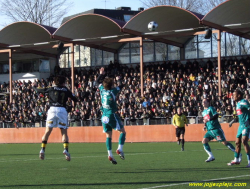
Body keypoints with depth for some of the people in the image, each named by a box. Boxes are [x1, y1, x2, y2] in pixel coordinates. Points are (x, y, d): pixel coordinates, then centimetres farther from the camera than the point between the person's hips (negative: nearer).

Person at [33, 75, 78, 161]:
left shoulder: (51, 89, 11)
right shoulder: (66, 90, 11)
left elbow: (39, 90, 18)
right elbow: (75, 99, 15)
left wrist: (34, 87, 38)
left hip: (52, 109, 0)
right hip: (62, 110, 0)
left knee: (47, 131, 6)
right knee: (64, 132, 4)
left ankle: (42, 150, -1)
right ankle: (66, 150, -12)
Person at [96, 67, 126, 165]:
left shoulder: (102, 90, 3)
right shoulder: (113, 91, -10)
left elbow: (97, 82, 22)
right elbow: (120, 87, 7)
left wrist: (101, 74, 32)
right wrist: (119, 80, 25)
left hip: (104, 116, 6)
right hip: (112, 115, -6)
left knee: (108, 135, 6)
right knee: (123, 132, 5)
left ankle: (110, 154, -4)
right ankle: (120, 149, -11)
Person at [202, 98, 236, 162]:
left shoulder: (211, 108, -4)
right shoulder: (203, 112, 19)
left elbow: (216, 116, -17)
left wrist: (208, 119, -26)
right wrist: (205, 126, 12)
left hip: (216, 129, -8)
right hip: (209, 130, 8)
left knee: (224, 142, -8)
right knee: (204, 141, -10)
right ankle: (211, 156, -6)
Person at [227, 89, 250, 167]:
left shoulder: (243, 102, -13)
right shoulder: (238, 103, 16)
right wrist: (233, 121, 32)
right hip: (241, 125, 10)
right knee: (237, 142, 14)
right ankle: (236, 160, 29)